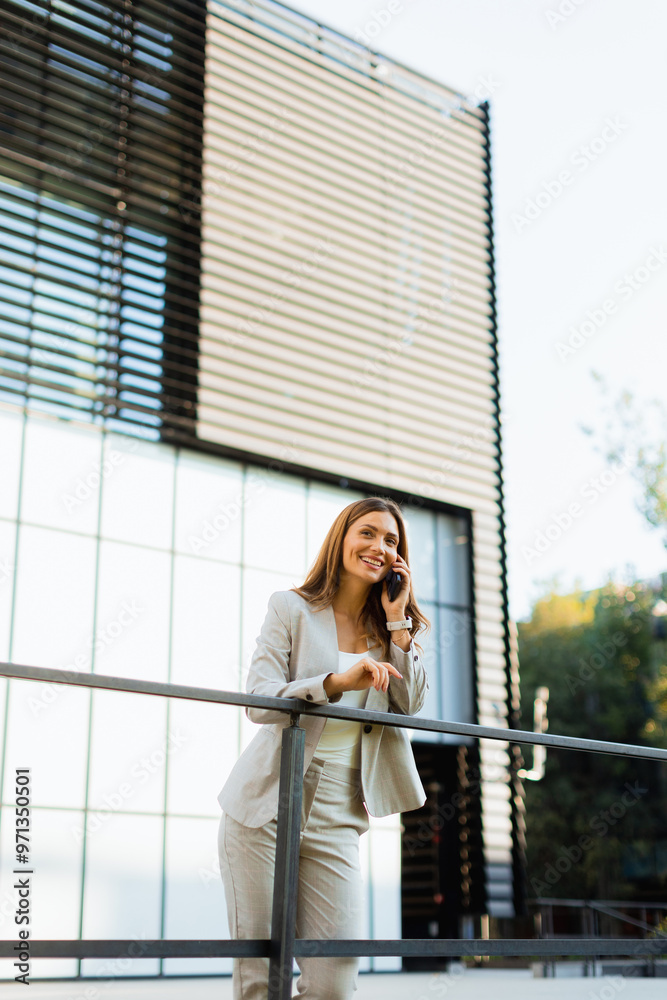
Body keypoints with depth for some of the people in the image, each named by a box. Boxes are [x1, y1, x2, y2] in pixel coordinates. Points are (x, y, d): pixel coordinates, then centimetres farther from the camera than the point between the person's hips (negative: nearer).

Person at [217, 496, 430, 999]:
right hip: (266, 807, -3)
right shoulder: (291, 608, 1)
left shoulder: (392, 628, 13)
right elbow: (259, 702, -11)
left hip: (337, 817, 3)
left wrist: (397, 621, -3)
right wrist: (337, 682, -26)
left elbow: (411, 706, 1)